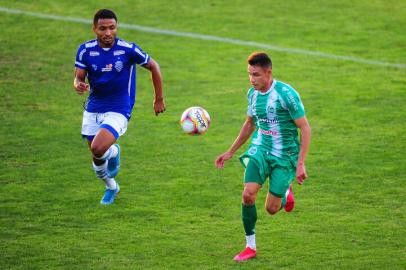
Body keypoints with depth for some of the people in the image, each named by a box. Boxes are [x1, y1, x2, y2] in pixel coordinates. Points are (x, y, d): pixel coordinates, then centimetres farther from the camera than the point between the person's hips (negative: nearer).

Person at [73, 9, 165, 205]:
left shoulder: (128, 49, -15)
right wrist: (78, 85, -30)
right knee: (97, 161, 12)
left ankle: (113, 152, 12)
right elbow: (78, 78, -4)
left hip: (118, 111, -4)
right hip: (92, 110, 4)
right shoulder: (86, 50, -8)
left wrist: (159, 99, 4)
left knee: (98, 149, -25)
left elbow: (153, 66, -1)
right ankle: (111, 187, 44)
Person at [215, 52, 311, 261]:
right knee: (248, 194, -17)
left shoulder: (286, 94, -18)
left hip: (284, 155, -4)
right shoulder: (253, 93, 2)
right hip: (259, 149, 5)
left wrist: (300, 164, -19)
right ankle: (250, 247, -1)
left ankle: (286, 192, 35)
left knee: (271, 209, -2)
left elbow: (305, 128, -15)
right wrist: (230, 152, 20)